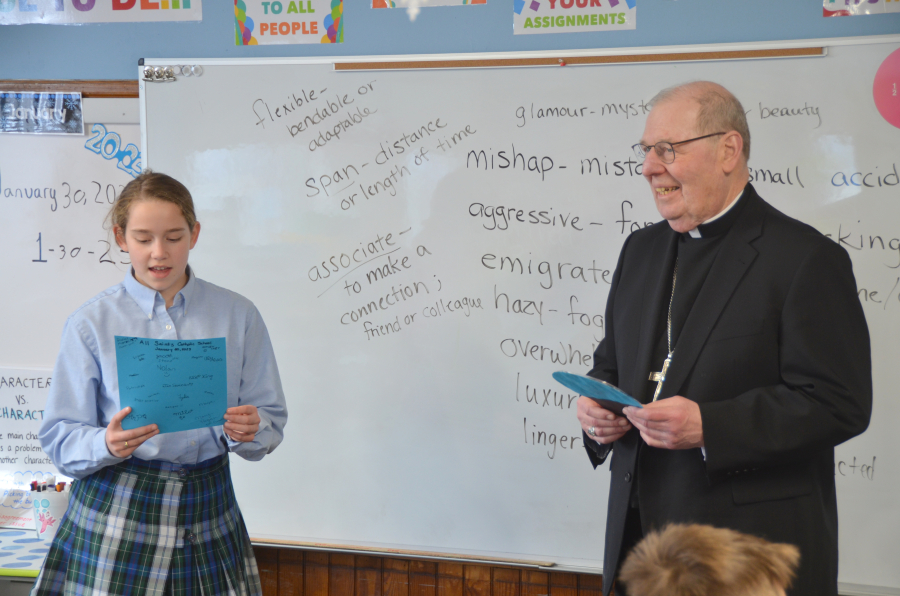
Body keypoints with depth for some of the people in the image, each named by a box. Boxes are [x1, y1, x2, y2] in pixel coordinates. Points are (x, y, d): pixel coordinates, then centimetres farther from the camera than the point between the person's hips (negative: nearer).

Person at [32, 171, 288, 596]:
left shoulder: (238, 315, 3)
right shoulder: (91, 322, -1)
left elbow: (272, 418, 5)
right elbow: (59, 437, -3)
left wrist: (250, 430, -18)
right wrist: (106, 445, -24)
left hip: (207, 510, 2)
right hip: (115, 509, -1)